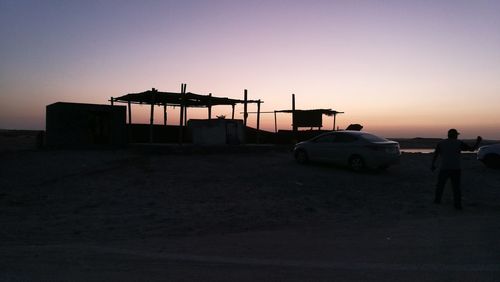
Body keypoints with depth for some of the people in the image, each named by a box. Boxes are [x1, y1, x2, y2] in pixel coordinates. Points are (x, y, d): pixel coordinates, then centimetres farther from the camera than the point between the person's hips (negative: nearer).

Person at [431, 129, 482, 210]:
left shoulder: (441, 143, 2)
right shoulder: (459, 143, -2)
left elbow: (435, 154, 5)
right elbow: (472, 149, 4)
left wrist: (432, 165, 16)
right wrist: (478, 142, 20)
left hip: (444, 169, 0)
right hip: (456, 169, 0)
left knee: (440, 184, 17)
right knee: (456, 187, 8)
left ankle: (437, 200, 25)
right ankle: (458, 205, 5)